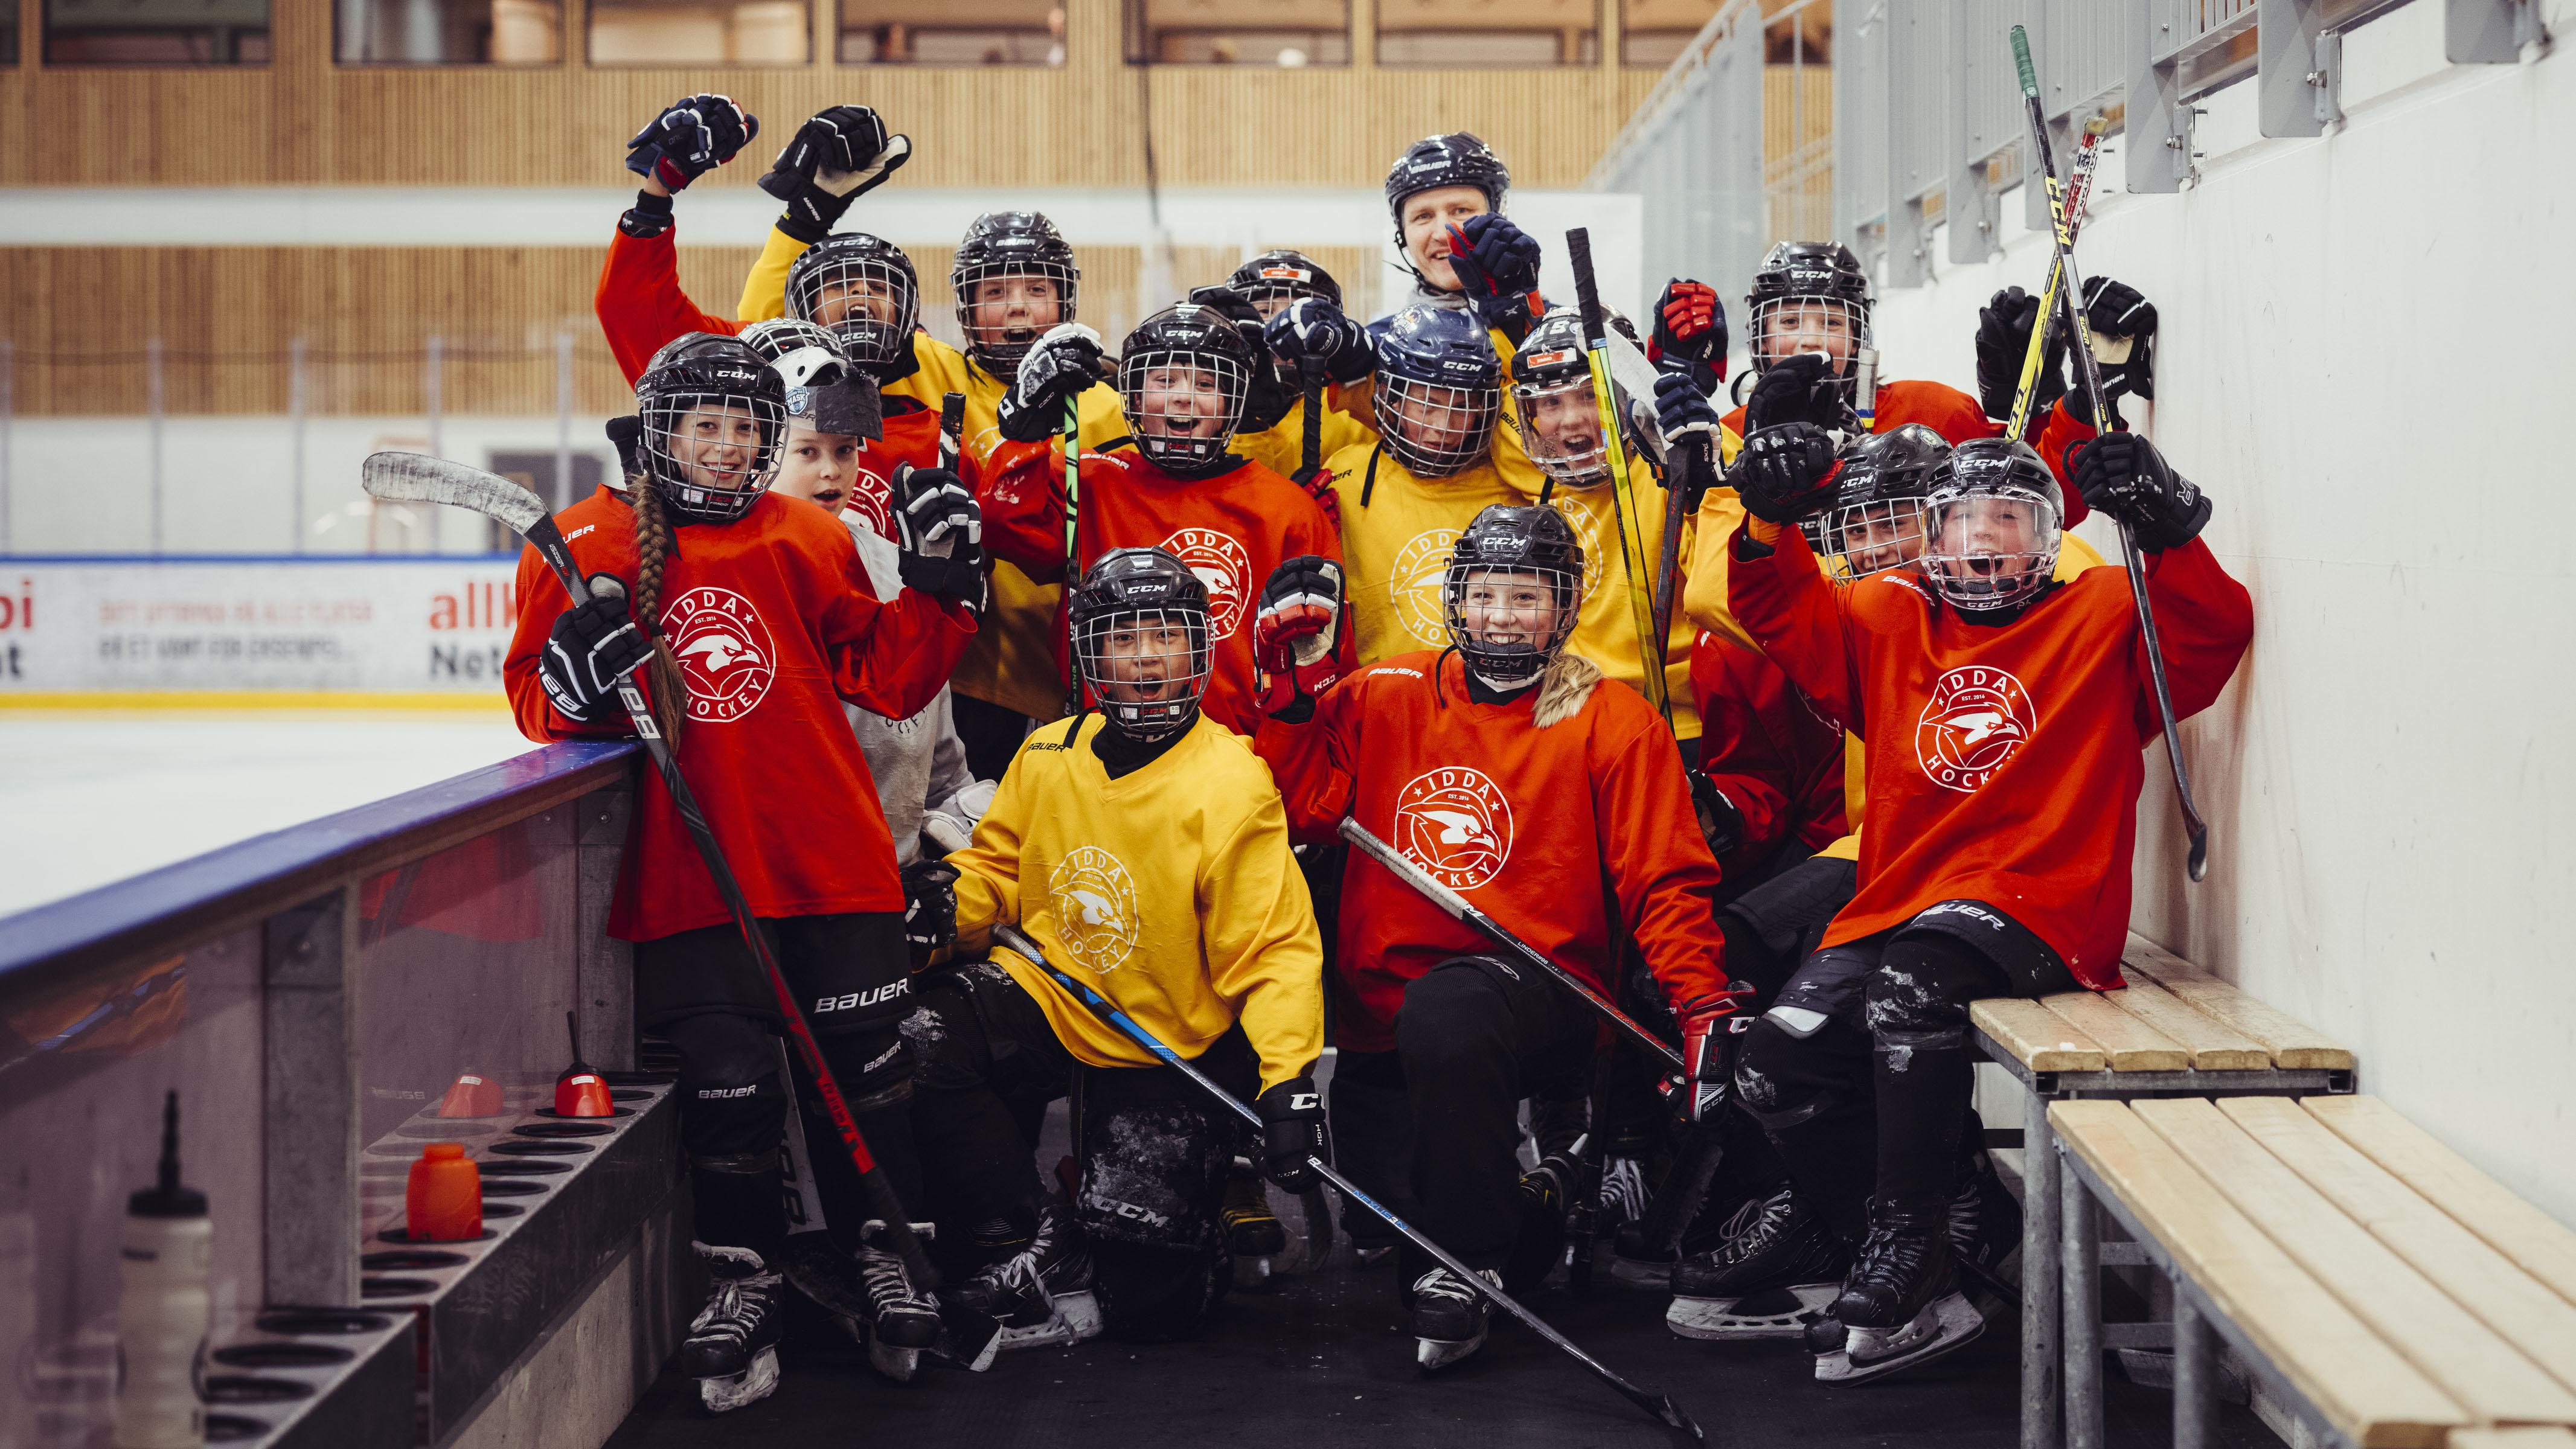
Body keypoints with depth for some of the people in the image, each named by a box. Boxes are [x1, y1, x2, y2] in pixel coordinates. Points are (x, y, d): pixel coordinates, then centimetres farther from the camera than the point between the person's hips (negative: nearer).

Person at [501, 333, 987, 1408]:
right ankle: (741, 1271, 16)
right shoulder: (584, 549, 2)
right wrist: (570, 680, -17)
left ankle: (879, 1246, 26)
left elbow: (888, 678, 8)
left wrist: (935, 579, -4)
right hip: (685, 871, -2)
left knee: (862, 1057, 6)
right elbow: (537, 706, 5)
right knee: (725, 1076, -2)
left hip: (830, 855, 2)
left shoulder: (809, 542, 7)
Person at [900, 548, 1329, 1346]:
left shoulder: (1232, 785, -16)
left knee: (1145, 1296, -13)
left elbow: (1274, 949, -17)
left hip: (1172, 1059, -4)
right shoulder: (1047, 757, -1)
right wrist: (952, 892, -9)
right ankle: (1033, 1253, -13)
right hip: (1051, 998, 4)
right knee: (916, 1047, -27)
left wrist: (1289, 1079, -29)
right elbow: (999, 866, 15)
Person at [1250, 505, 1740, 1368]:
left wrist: (1703, 1007, -15)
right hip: (1384, 1021, 4)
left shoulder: (1612, 725, 2)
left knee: (1443, 1012, -38)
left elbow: (1666, 882, -1)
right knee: (1392, 1209, -15)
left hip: (1543, 996, -4)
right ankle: (1523, 1207, 20)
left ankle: (1468, 1267, -22)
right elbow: (1301, 805, 5)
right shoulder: (1386, 698, 10)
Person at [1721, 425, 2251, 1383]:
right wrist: (1769, 522, -6)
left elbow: (2212, 638, -6)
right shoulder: (1887, 620, 20)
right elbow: (1783, 615, 14)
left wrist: (2166, 529, -23)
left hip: (2041, 916, -5)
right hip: (1896, 909, 5)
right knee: (1777, 1068, -12)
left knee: (1915, 972, -35)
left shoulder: (2105, 616, 9)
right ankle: (1925, 1292, -5)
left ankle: (1901, 1257, -28)